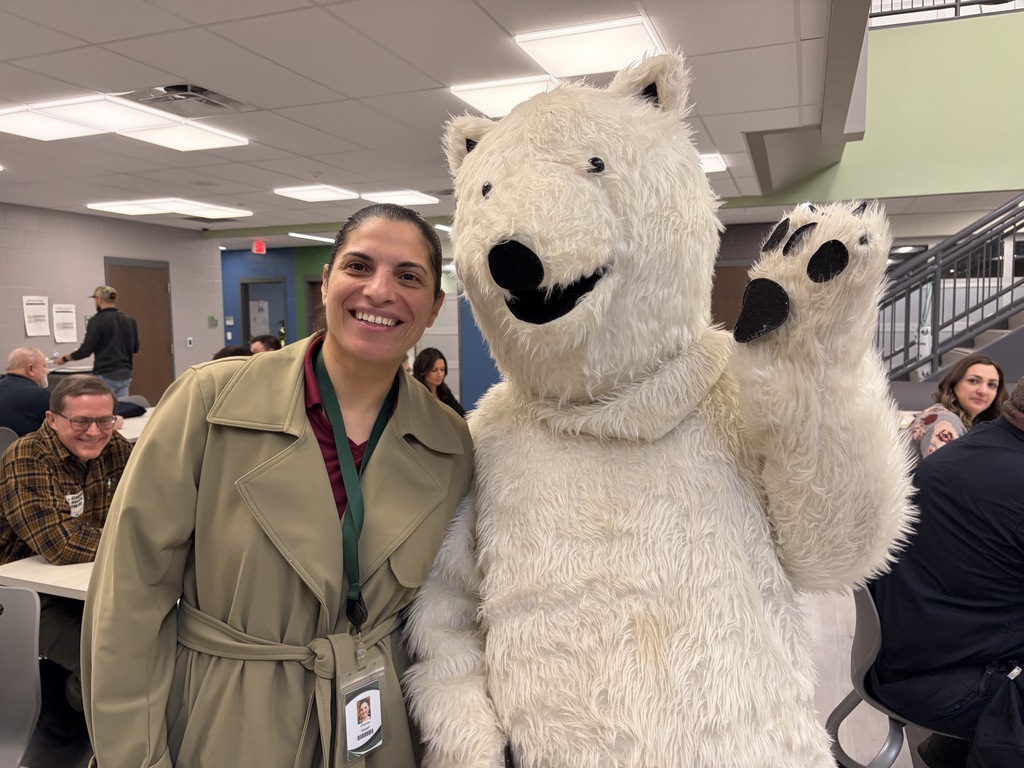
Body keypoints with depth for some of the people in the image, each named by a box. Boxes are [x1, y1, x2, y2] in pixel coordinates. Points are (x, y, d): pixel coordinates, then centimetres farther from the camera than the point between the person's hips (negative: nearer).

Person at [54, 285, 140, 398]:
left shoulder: (97, 321, -10)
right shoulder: (129, 320, 6)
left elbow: (86, 350, -12)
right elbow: (135, 349, 12)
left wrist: (64, 358, 3)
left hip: (105, 375, -5)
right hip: (125, 374, 5)